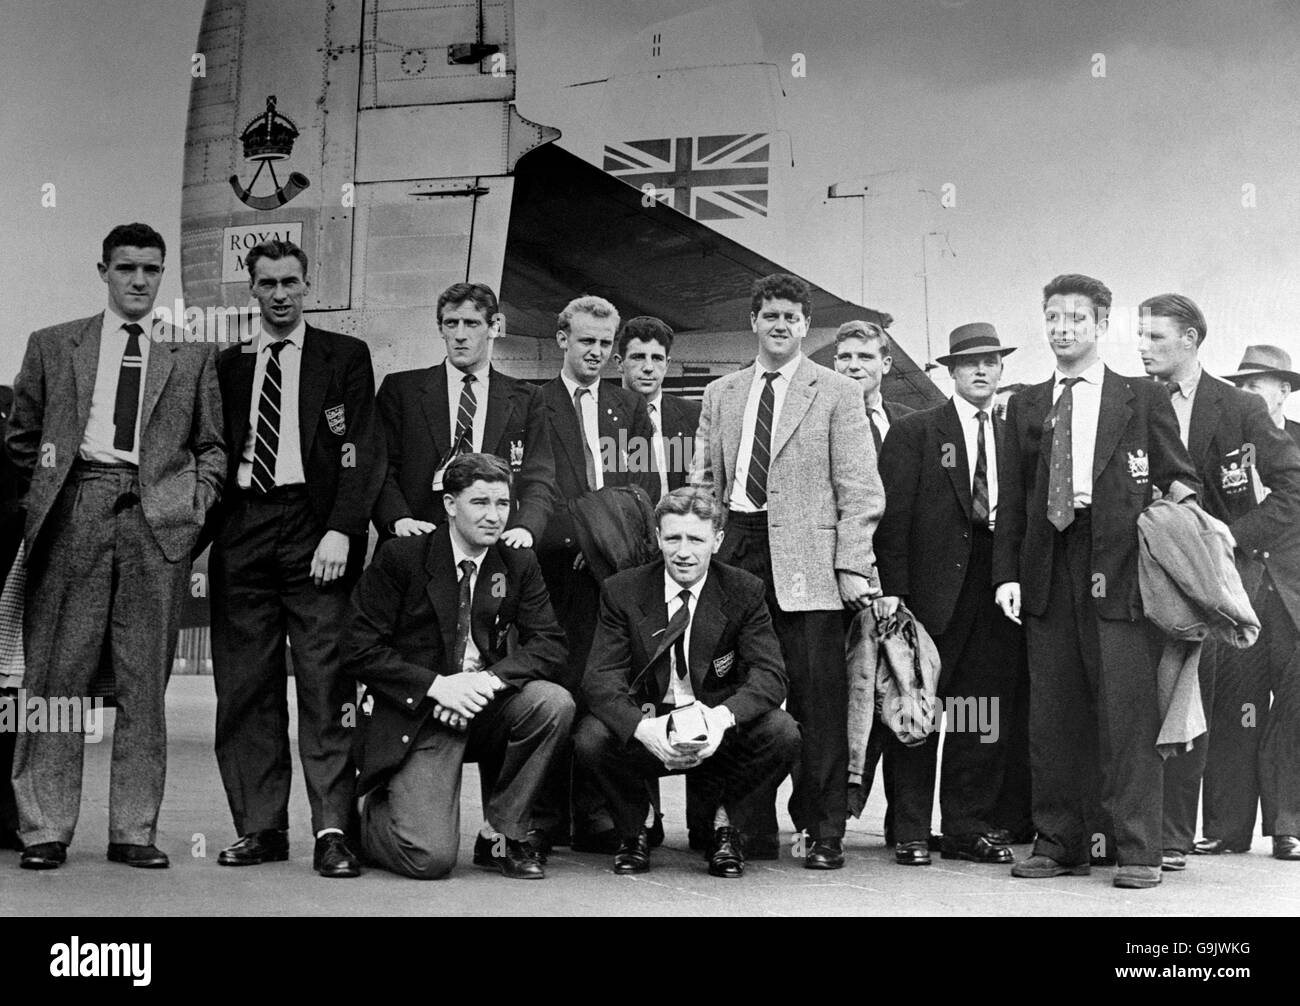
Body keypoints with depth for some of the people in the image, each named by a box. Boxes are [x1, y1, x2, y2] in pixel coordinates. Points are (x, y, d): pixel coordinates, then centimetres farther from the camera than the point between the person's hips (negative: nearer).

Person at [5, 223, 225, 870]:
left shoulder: (192, 355, 14)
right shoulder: (53, 346, 14)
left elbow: (211, 445, 15)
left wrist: (196, 502, 1)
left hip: (159, 521, 0)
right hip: (75, 513, 0)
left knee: (146, 679, 1)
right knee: (57, 672, -2)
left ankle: (134, 830, 8)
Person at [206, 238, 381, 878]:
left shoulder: (346, 357, 8)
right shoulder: (228, 365, 17)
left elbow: (363, 452, 0)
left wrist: (341, 531, -12)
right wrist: (200, 541, 5)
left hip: (315, 529, -3)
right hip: (241, 530, 4)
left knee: (326, 685, -7)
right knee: (244, 687, 3)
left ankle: (333, 831, -6)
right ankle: (260, 827, 9)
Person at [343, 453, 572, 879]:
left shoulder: (518, 565, 4)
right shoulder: (401, 557, -7)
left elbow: (549, 646, -3)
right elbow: (359, 649, -10)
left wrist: (491, 678, -21)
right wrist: (436, 685, -20)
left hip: (485, 708, 5)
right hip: (415, 716, -4)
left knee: (554, 703, -26)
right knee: (430, 858, -20)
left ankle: (499, 836, -7)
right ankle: (372, 815, 17)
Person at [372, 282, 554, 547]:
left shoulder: (525, 399, 13)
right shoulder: (400, 389, 11)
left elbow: (538, 478, 7)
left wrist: (525, 527, -13)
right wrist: (398, 519, -13)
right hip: (416, 543, 0)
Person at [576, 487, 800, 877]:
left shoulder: (744, 592, -5)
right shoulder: (623, 592, -5)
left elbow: (769, 674, -15)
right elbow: (600, 677, -14)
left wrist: (724, 716, -36)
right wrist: (641, 727, -35)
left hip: (720, 735, 0)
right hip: (646, 734, 0)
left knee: (782, 734, -27)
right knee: (591, 738, -29)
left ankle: (727, 826, 1)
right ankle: (632, 829, 2)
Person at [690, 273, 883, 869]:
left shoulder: (837, 394, 5)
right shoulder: (720, 395, 17)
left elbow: (859, 489, 0)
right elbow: (703, 482, 18)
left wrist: (851, 565, -8)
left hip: (806, 559, -3)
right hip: (734, 553, 4)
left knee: (817, 696, -5)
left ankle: (823, 831, 4)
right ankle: (750, 826, 14)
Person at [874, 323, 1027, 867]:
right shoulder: (913, 432, 3)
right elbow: (892, 515, -4)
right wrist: (892, 588, -11)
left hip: (996, 594, 4)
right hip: (932, 592, -3)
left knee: (985, 716, 4)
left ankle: (970, 827, 14)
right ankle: (911, 832, 7)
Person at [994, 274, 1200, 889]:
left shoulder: (1144, 400, 9)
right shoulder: (1024, 407, 17)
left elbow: (1182, 482, 9)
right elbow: (1011, 499, 13)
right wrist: (1007, 573, 4)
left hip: (1119, 571, -3)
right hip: (1047, 572, 3)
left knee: (1128, 711, -5)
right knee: (1052, 715, 4)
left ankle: (1138, 852, 0)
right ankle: (1059, 844, 13)